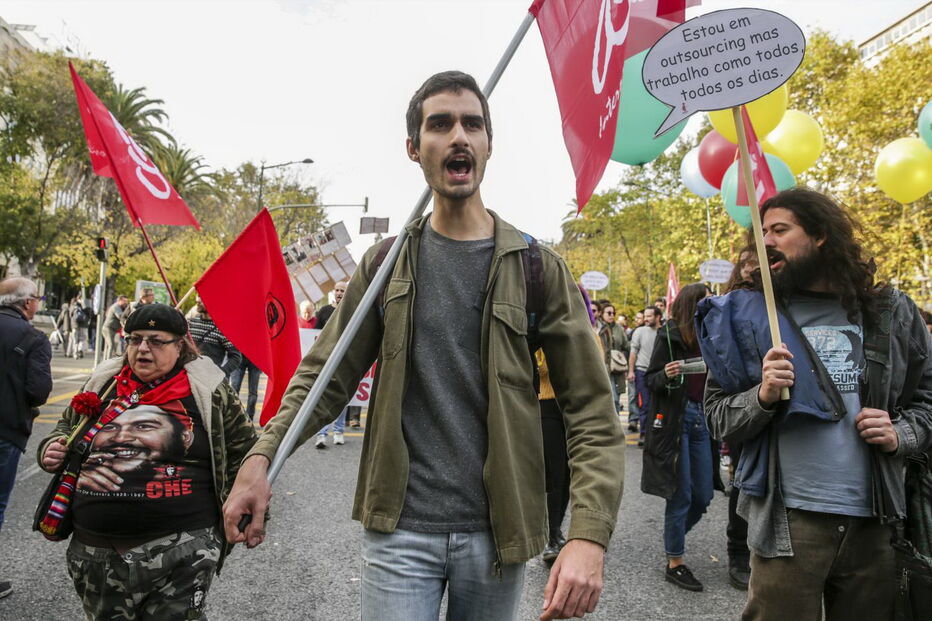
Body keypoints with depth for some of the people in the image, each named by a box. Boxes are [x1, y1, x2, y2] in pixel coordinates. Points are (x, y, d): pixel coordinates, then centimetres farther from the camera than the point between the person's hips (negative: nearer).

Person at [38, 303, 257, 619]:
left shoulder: (207, 390, -3)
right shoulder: (102, 383, 8)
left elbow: (243, 450, 2)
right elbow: (66, 428, 24)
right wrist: (52, 449, 3)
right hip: (94, 553, 5)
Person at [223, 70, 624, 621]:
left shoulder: (539, 267, -4)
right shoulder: (386, 262, 2)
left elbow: (591, 412, -7)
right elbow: (327, 374, 2)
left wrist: (589, 535, -19)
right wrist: (261, 456, -14)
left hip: (498, 533, 0)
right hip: (399, 528, 0)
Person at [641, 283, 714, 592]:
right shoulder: (670, 334, -4)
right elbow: (650, 380, -5)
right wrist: (666, 375, -24)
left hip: (700, 418, 6)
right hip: (674, 418, -6)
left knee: (703, 495, 7)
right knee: (681, 495, -1)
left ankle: (673, 536, 33)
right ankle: (674, 564, 13)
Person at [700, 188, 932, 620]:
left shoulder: (891, 312, 5)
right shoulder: (750, 314, 0)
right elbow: (717, 418, 0)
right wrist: (763, 397, -19)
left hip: (875, 522, 3)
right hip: (788, 520, -2)